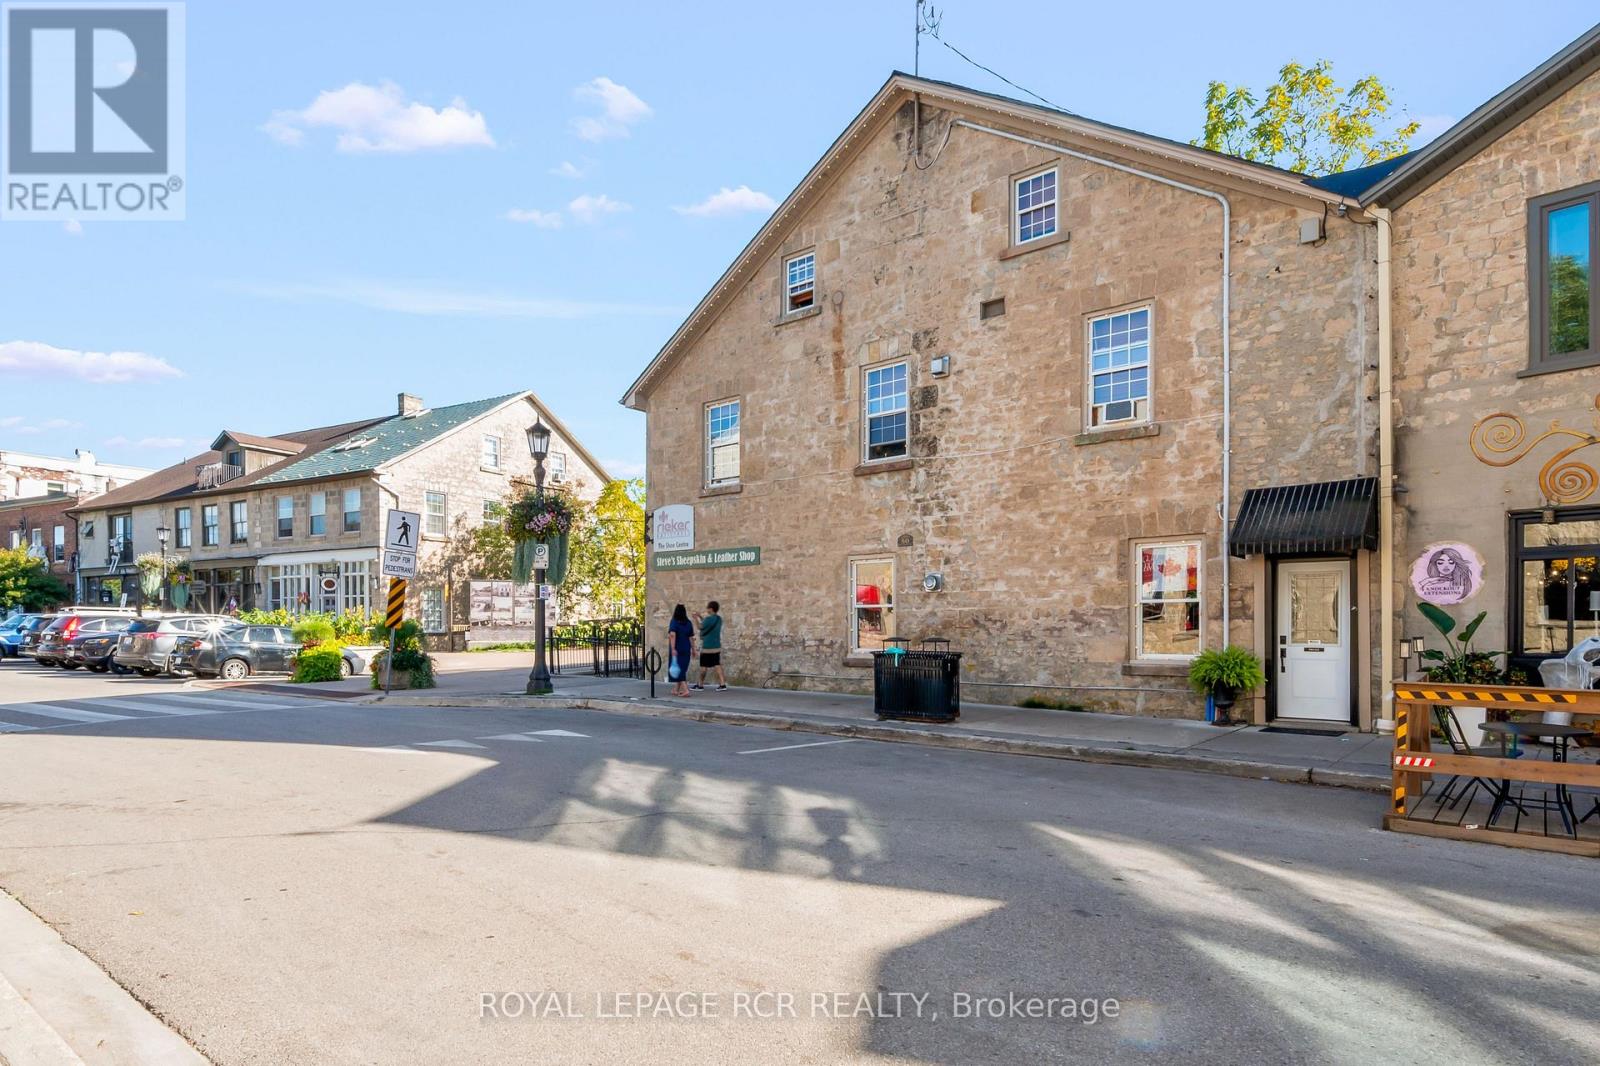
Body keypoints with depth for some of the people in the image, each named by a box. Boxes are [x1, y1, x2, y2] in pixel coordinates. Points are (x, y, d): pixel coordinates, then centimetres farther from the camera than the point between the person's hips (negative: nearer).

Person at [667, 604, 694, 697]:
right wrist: (693, 649, 10)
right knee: (682, 669, 15)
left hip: (677, 650, -5)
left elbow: (672, 635, -23)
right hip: (686, 649, 5)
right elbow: (691, 637, 2)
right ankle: (676, 689, 25)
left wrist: (673, 649, -26)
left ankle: (685, 689, -12)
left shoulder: (674, 622, -9)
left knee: (678, 670, 1)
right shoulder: (688, 623, 2)